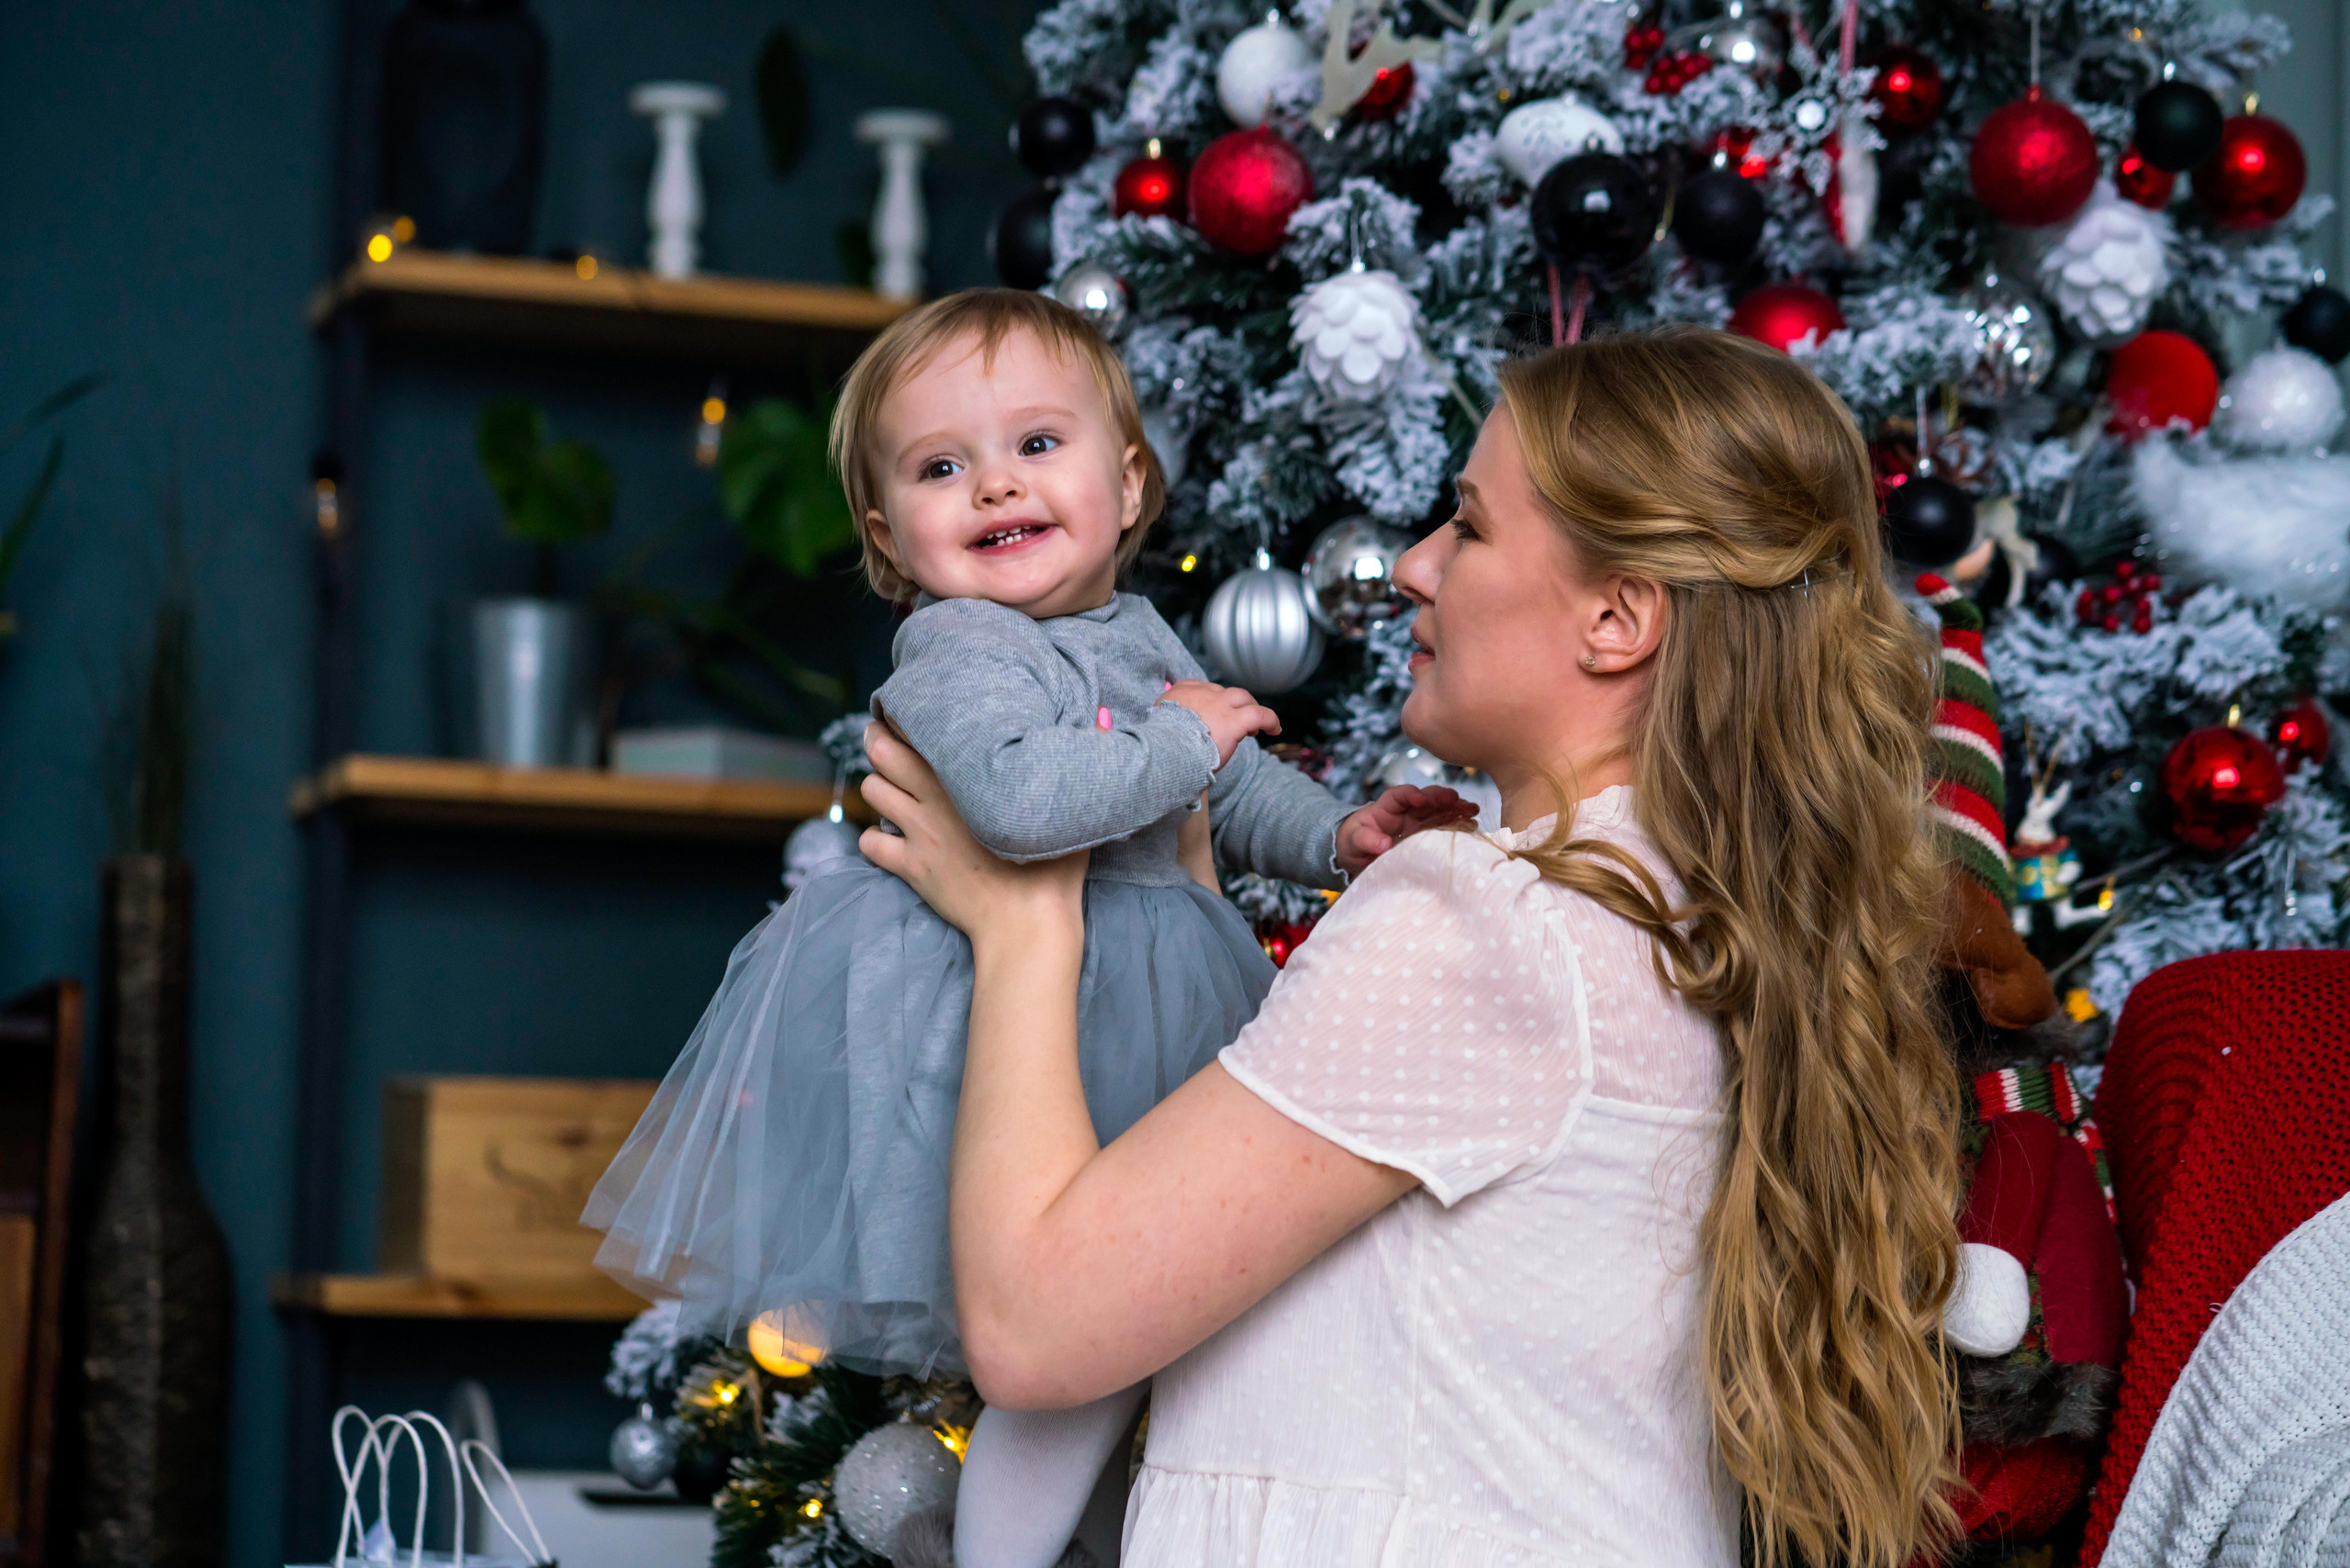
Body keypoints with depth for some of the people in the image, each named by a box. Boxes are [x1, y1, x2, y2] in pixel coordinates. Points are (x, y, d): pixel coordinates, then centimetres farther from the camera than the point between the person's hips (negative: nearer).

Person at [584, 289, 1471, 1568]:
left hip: (1121, 1009, 9)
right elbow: (1018, 799, -39)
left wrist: (1338, 837, 7)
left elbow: (1235, 787, 24)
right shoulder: (953, 656, -19)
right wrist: (1177, 742, -26)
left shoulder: (1137, 637, 9)